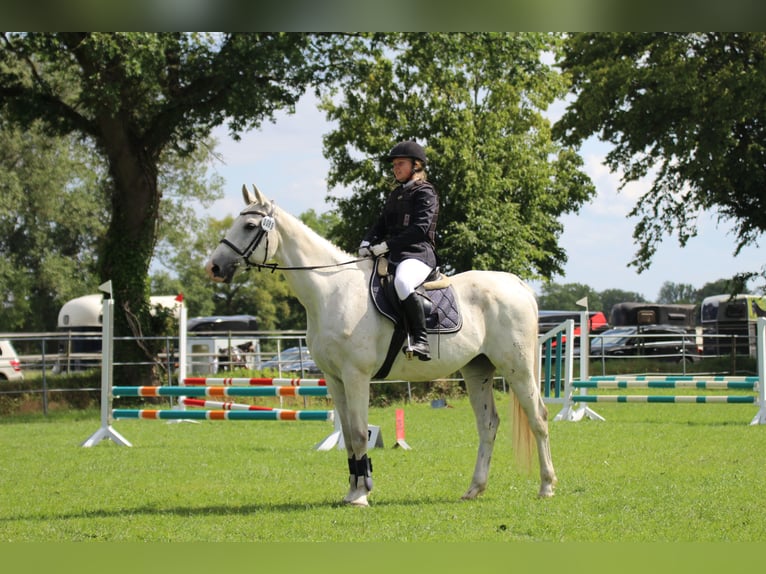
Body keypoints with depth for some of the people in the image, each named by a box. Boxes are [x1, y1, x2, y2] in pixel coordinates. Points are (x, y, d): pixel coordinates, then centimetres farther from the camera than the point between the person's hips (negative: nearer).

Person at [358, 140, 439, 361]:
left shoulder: (424, 193, -2)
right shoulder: (395, 195, 24)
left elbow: (420, 228, -15)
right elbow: (381, 223, 21)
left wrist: (387, 245, -21)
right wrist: (367, 242, -2)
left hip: (418, 254, -10)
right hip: (394, 257, 10)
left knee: (402, 282, -40)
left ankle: (420, 340, -39)